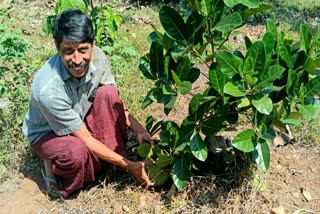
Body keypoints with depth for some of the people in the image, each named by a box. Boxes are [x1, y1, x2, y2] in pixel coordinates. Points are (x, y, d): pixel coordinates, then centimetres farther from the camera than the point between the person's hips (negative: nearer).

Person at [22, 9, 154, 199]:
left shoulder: (97, 57, -23)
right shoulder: (48, 89, -39)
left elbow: (114, 102, -6)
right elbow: (86, 140, -30)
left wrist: (139, 131, -19)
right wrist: (129, 165, -26)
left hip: (80, 120, 5)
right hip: (47, 133, -5)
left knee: (108, 93, -23)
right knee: (77, 152, -38)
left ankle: (116, 153, -8)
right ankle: (54, 170, -3)